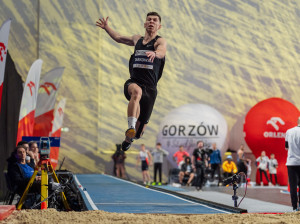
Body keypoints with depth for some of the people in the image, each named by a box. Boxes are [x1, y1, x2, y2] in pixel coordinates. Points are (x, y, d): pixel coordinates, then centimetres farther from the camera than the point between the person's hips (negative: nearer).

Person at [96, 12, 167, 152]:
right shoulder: (137, 39, 15)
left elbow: (162, 52, -26)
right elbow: (119, 38, 35)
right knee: (137, 91, -40)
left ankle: (128, 138, 42)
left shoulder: (160, 41, 0)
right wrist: (106, 27, 27)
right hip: (133, 82, 2)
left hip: (150, 87, -1)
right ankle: (131, 127, -49)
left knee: (140, 128, 7)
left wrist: (154, 53, -48)